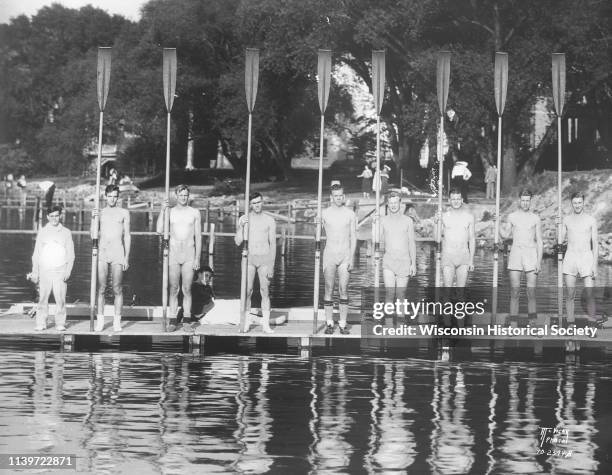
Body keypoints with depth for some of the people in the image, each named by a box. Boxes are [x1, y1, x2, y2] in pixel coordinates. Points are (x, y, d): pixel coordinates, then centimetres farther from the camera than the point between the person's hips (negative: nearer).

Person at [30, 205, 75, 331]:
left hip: (60, 270, -1)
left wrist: (68, 271, -4)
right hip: (44, 270, 1)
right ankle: (41, 324, 2)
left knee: (60, 298, -7)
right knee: (42, 298, -3)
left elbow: (70, 254, 7)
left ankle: (60, 324, -1)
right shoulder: (42, 232, 10)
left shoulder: (66, 233, 7)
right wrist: (35, 272, 6)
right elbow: (36, 253, 12)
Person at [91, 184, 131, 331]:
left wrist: (126, 257, 1)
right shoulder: (99, 213, 12)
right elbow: (93, 235, 7)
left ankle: (117, 321, 3)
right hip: (102, 253, 1)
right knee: (100, 288, -1)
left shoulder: (124, 213, 8)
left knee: (117, 289, -2)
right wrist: (93, 219, -7)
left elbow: (127, 236, 7)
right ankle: (100, 320, 3)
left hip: (117, 253, -1)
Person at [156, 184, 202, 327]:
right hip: (173, 253, 0)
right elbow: (159, 230, -6)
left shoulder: (194, 213, 5)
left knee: (187, 290, 0)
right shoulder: (169, 211, 5)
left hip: (189, 254, 0)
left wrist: (197, 258, -1)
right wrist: (162, 211, -13)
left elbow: (198, 237, 5)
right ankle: (173, 319, 4)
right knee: (173, 289, 1)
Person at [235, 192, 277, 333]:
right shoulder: (244, 219, 4)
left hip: (265, 258, 0)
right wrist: (241, 226, -15)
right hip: (249, 258, 0)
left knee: (265, 292, -3)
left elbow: (273, 244, 2)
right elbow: (238, 242, 1)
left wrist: (271, 265, -4)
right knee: (247, 291, -4)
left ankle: (266, 324, -2)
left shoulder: (269, 220, 2)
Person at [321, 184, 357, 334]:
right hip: (329, 254, 0)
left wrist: (351, 258, -3)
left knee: (343, 289, -3)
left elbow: (353, 237, 4)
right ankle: (329, 323, 1)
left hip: (345, 254, 0)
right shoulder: (325, 213, 5)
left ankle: (343, 323, -1)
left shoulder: (350, 214, 4)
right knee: (328, 289, -2)